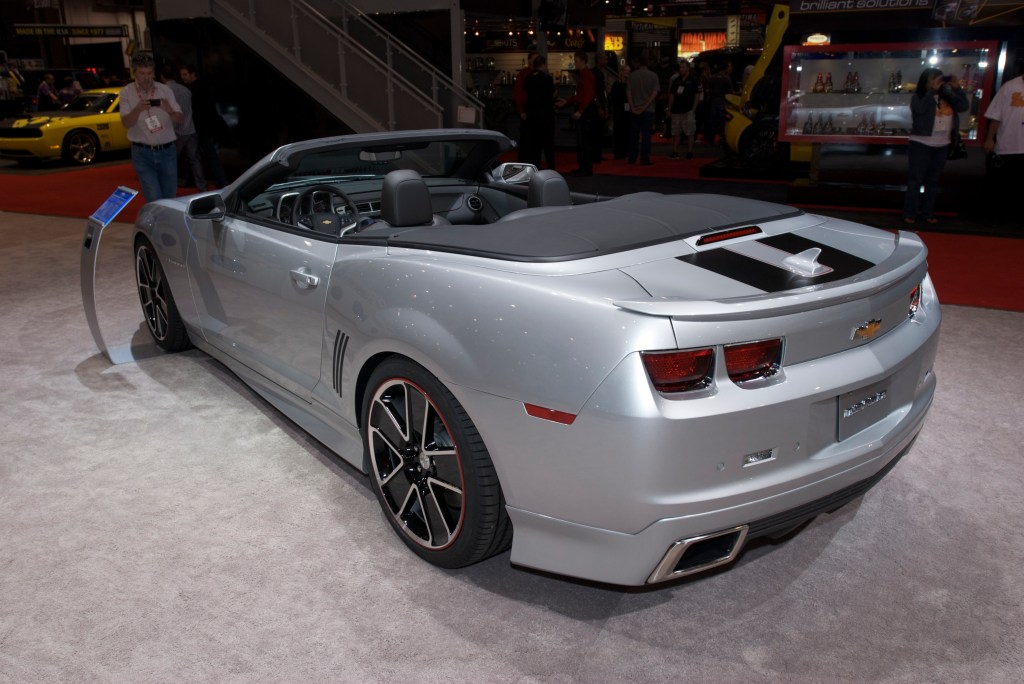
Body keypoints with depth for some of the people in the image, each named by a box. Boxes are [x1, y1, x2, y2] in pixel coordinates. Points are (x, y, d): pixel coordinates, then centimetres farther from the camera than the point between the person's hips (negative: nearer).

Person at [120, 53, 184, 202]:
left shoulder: (165, 90, 4)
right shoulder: (127, 92, 0)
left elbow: (179, 119, 3)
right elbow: (126, 123, -8)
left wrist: (169, 111, -20)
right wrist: (138, 109, -28)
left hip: (167, 151, 2)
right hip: (142, 153, -2)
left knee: (170, 198, 8)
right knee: (155, 201, -10)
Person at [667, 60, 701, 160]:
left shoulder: (694, 80, 0)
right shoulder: (676, 80, 14)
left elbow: (697, 96, -3)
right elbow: (671, 95, 16)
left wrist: (693, 109, -11)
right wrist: (669, 109, 9)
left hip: (688, 111, -5)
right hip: (676, 110, 5)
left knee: (690, 133, -4)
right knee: (676, 133, 5)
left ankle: (689, 153, -1)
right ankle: (675, 152, 8)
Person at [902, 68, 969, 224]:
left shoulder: (947, 96, 4)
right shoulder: (918, 97, -6)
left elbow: (963, 106, -3)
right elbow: (921, 109, -25)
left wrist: (956, 88, -10)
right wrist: (932, 90, -24)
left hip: (942, 146, 5)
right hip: (920, 145, -5)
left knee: (933, 181, 10)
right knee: (916, 180, -2)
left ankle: (927, 213, 17)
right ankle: (910, 213, 2)